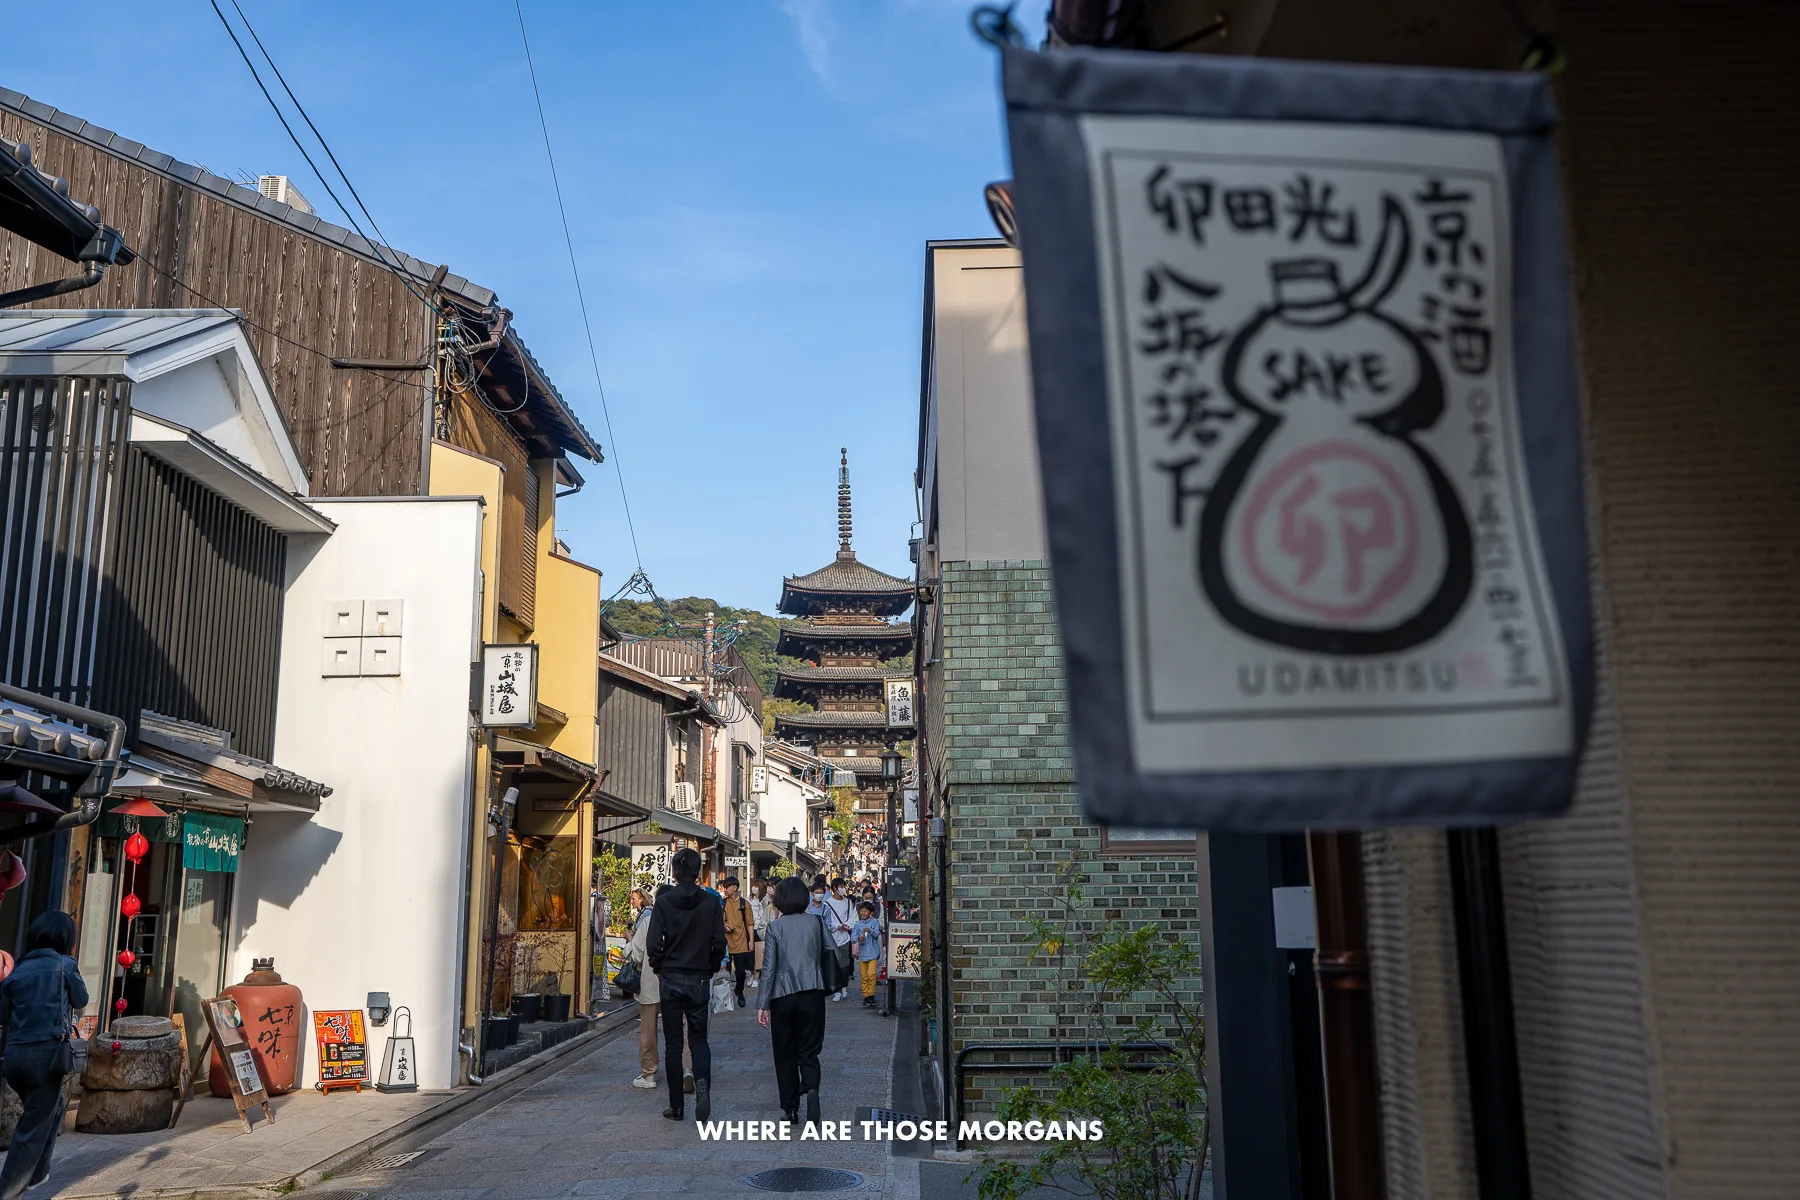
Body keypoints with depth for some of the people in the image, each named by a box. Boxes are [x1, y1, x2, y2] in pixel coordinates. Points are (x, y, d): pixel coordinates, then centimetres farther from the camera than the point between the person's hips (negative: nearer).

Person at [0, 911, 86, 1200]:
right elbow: (81, 1001, 12)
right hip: (46, 1052, -6)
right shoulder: (64, 965, -1)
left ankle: (36, 1174, 32)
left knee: (52, 1107, 28)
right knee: (34, 1127, 3)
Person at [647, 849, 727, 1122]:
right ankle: (702, 1082, -17)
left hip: (670, 979, -1)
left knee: (673, 1042, 8)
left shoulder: (663, 902, -8)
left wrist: (660, 969, 7)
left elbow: (653, 944, -10)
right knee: (699, 1037, 11)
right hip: (699, 980, 1)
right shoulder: (710, 904, -4)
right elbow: (719, 945, -4)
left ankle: (676, 1106, 12)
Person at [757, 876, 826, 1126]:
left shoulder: (775, 927, -5)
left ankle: (790, 1108, 14)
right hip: (813, 993, 2)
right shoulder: (816, 922, 1)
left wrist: (762, 1004, -4)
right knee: (808, 1051, 8)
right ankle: (811, 1088, -20)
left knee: (785, 1054, 11)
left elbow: (769, 969, -7)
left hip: (783, 995, -1)